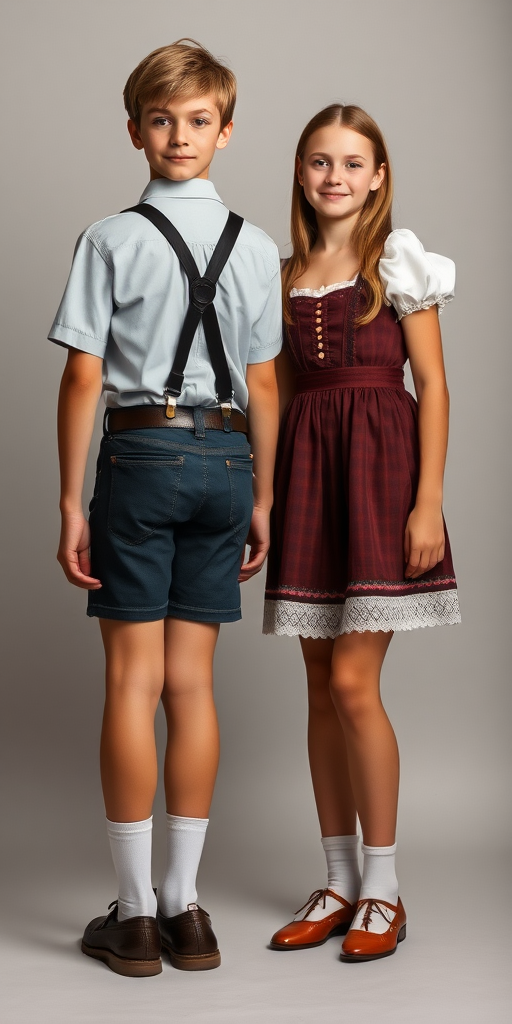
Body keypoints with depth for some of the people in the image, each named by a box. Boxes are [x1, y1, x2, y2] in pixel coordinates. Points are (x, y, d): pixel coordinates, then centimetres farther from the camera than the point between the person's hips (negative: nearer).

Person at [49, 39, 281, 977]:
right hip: (225, 456, 4)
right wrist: (261, 497, 13)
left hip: (142, 451, -4)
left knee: (133, 685, 2)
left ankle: (135, 915, 8)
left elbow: (83, 379, -8)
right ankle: (184, 909, 15)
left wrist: (71, 501, -3)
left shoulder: (112, 240, -6)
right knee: (190, 684, 9)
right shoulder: (255, 247, 5)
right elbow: (262, 385, 6)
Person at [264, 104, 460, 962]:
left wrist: (428, 500, -12)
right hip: (306, 471, 5)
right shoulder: (287, 277, 14)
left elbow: (433, 384, -4)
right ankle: (340, 883, 17)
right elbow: (283, 394, 16)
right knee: (321, 689, 7)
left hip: (378, 468, -5)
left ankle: (382, 889, 4)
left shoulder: (397, 261, 1)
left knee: (352, 681, -10)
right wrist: (266, 500, 10)